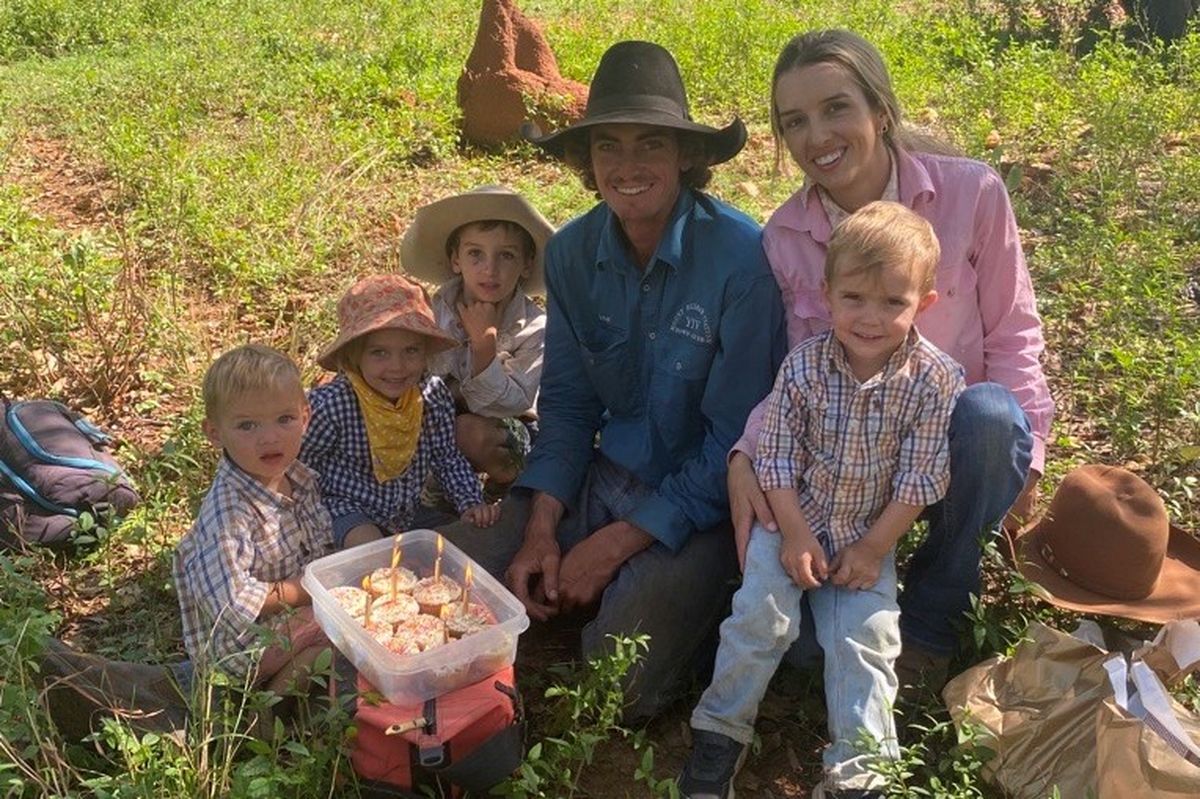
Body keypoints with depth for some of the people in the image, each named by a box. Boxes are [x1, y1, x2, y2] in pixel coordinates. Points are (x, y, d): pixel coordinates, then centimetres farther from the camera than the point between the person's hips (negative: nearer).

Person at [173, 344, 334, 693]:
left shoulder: (299, 477, -2)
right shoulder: (227, 510, -27)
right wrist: (305, 588, -20)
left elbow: (324, 542, 15)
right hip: (238, 642, -8)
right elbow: (234, 602, -31)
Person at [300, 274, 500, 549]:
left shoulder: (434, 395, -12)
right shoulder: (329, 405, -25)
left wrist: (471, 503, -8)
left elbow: (448, 458, 2)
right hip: (347, 509, -6)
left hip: (407, 513, 6)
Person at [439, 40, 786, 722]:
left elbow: (738, 438, -16)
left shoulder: (742, 256, -20)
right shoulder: (572, 252, -2)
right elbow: (568, 404, 5)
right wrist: (542, 529, -9)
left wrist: (616, 543, -16)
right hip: (603, 480, 5)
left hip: (703, 505, -5)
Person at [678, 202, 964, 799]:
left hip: (871, 533, 1)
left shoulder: (935, 380, -14)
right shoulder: (803, 364, -13)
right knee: (761, 611, -14)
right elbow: (777, 456, -8)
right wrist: (795, 533, -15)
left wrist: (873, 548, -11)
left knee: (866, 635, -11)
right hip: (794, 519, 0)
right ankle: (720, 730, 5)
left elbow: (918, 479, -10)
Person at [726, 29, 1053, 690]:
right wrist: (745, 455, -25)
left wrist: (1024, 445, -17)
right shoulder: (784, 237, -5)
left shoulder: (971, 193, -11)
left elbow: (1010, 337, -4)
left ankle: (931, 625, -11)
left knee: (987, 414, -36)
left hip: (965, 440, -1)